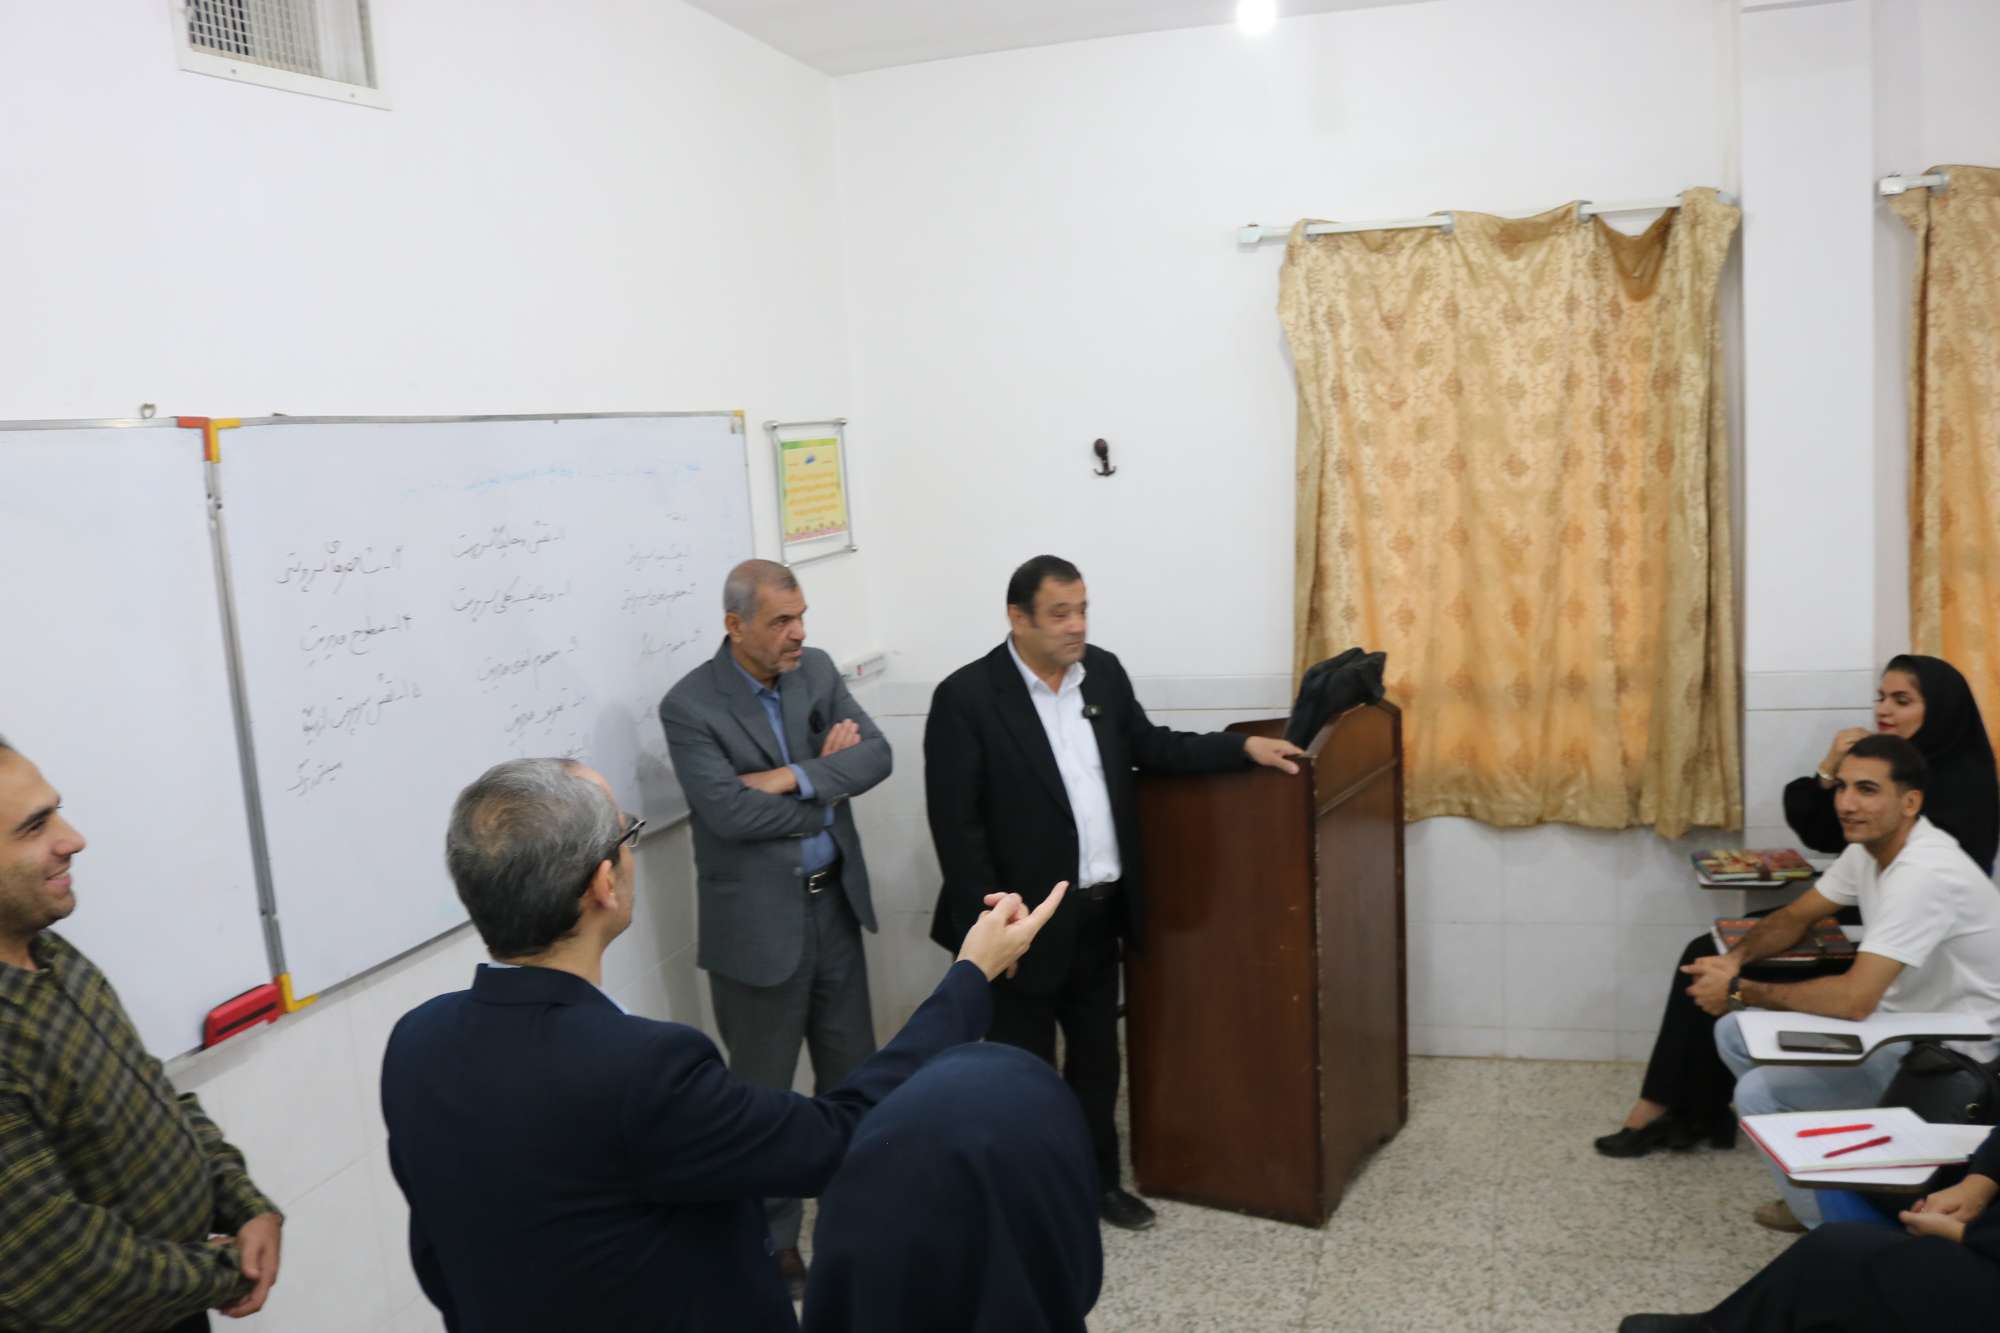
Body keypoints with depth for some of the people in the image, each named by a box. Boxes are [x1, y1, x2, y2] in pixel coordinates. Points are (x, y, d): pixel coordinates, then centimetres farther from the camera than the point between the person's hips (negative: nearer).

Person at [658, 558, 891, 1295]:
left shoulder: (817, 669, 1)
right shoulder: (689, 706, -16)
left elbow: (876, 755, -7)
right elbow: (730, 812, -25)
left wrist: (795, 777, -21)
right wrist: (828, 782, -14)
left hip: (834, 901, 5)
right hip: (758, 919, -5)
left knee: (852, 1064, 19)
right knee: (763, 1086, 10)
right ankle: (772, 1237, 28)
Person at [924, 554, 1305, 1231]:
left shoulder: (1103, 671, 3)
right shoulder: (966, 697, -17)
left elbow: (1149, 746, 15)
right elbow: (955, 821, -17)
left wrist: (1244, 747, 6)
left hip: (1100, 912, 6)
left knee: (1097, 1056, 20)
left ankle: (1096, 1177, 39)